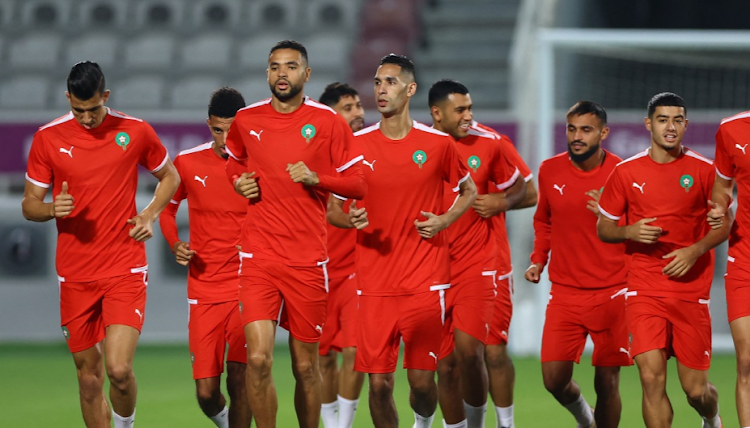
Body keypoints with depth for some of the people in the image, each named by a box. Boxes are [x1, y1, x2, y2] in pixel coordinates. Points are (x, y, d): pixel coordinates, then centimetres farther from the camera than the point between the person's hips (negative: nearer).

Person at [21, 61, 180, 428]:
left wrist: (150, 215, -2)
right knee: (88, 376, 7)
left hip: (126, 270, -2)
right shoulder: (48, 138, 0)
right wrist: (53, 209, -18)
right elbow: (29, 205, 5)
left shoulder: (136, 132, -2)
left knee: (119, 369, -15)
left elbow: (169, 177, 15)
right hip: (75, 276, 2)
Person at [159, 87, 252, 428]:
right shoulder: (188, 163, 0)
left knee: (239, 378, -13)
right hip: (204, 289, 1)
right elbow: (167, 208, 17)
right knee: (206, 392, 0)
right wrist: (175, 244, -1)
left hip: (248, 286, -1)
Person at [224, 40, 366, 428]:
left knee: (305, 366, 6)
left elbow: (358, 185, 2)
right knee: (258, 359, -13)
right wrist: (239, 181, 5)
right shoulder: (246, 120, 6)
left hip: (308, 261, -1)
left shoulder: (329, 122, 0)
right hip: (258, 259, 1)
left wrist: (315, 178, -15)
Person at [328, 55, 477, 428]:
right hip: (373, 282, 1)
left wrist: (444, 220, -1)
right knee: (379, 383, -3)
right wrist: (350, 219, -13)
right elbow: (332, 210, 10)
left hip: (425, 281, -1)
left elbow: (469, 191, 17)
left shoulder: (438, 143, 2)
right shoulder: (356, 145, 3)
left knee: (421, 380, -1)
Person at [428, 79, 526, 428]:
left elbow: (518, 189, 16)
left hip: (476, 267, -1)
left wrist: (501, 203, -5)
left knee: (468, 350, -16)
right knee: (446, 365, 4)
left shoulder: (487, 146, 2)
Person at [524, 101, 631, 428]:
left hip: (611, 293, -3)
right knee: (554, 379, -4)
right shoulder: (550, 171, 3)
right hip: (564, 293, 3)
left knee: (607, 384, -1)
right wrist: (538, 260, 9)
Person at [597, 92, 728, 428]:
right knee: (652, 377, -14)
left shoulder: (703, 170, 0)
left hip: (691, 292, 0)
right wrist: (630, 232, -13)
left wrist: (695, 250, -12)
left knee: (695, 390, 4)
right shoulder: (626, 172, 2)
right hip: (644, 292, 0)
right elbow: (603, 228, 9)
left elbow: (724, 224, 6)